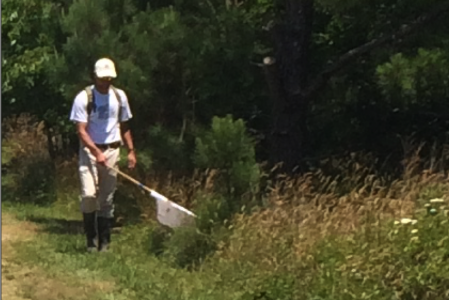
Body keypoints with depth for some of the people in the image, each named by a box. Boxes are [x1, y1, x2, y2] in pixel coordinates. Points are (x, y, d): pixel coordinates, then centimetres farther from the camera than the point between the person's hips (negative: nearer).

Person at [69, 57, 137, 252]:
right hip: (89, 151, -4)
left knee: (107, 199, 5)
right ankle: (91, 240, -3)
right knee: (89, 194, -18)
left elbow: (124, 127, 17)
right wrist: (97, 152, -24)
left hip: (112, 151, 4)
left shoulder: (119, 96, 7)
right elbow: (81, 131, -12)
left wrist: (131, 151, 8)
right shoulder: (84, 98, -7)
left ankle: (104, 243, 11)